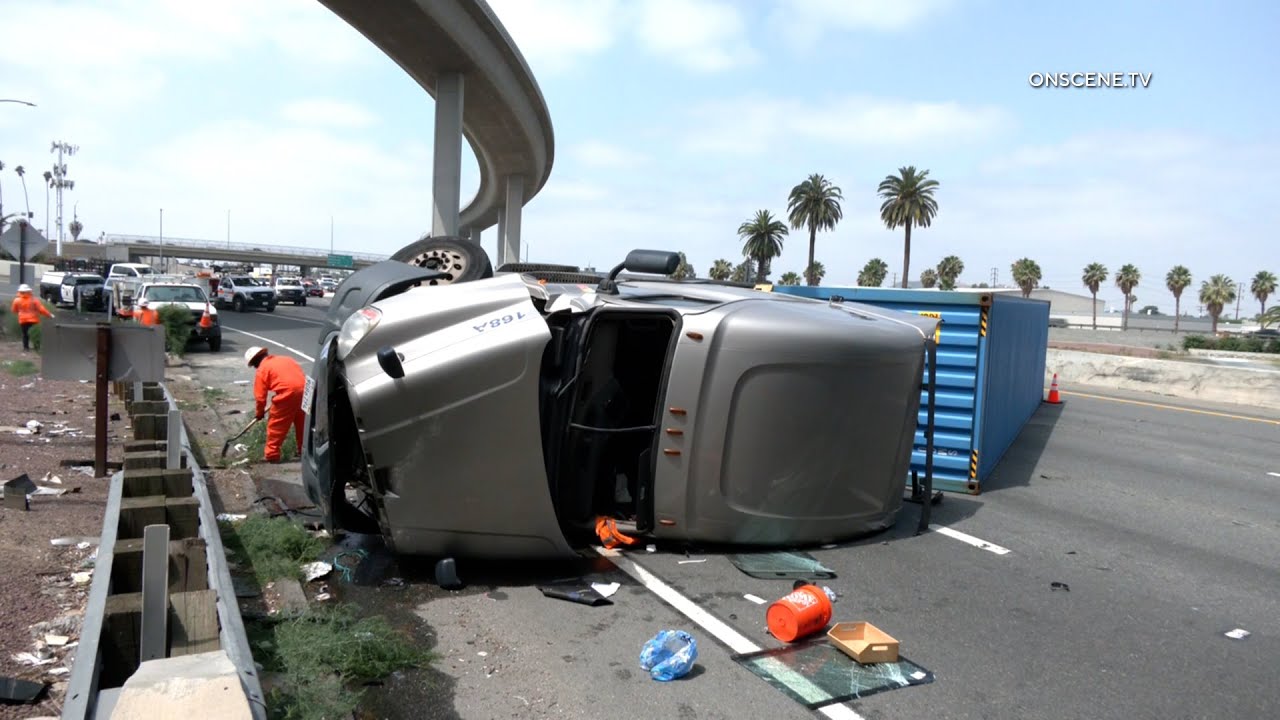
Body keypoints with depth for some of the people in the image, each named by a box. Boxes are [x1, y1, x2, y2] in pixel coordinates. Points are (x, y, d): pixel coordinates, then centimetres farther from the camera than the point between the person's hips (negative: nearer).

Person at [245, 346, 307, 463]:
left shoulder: (262, 370, 6)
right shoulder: (285, 359, 24)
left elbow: (260, 396, 6)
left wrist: (260, 412, 21)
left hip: (288, 393, -6)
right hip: (304, 389, 7)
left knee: (276, 425, 8)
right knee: (301, 422, 22)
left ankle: (271, 454, 11)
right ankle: (304, 449, 33)